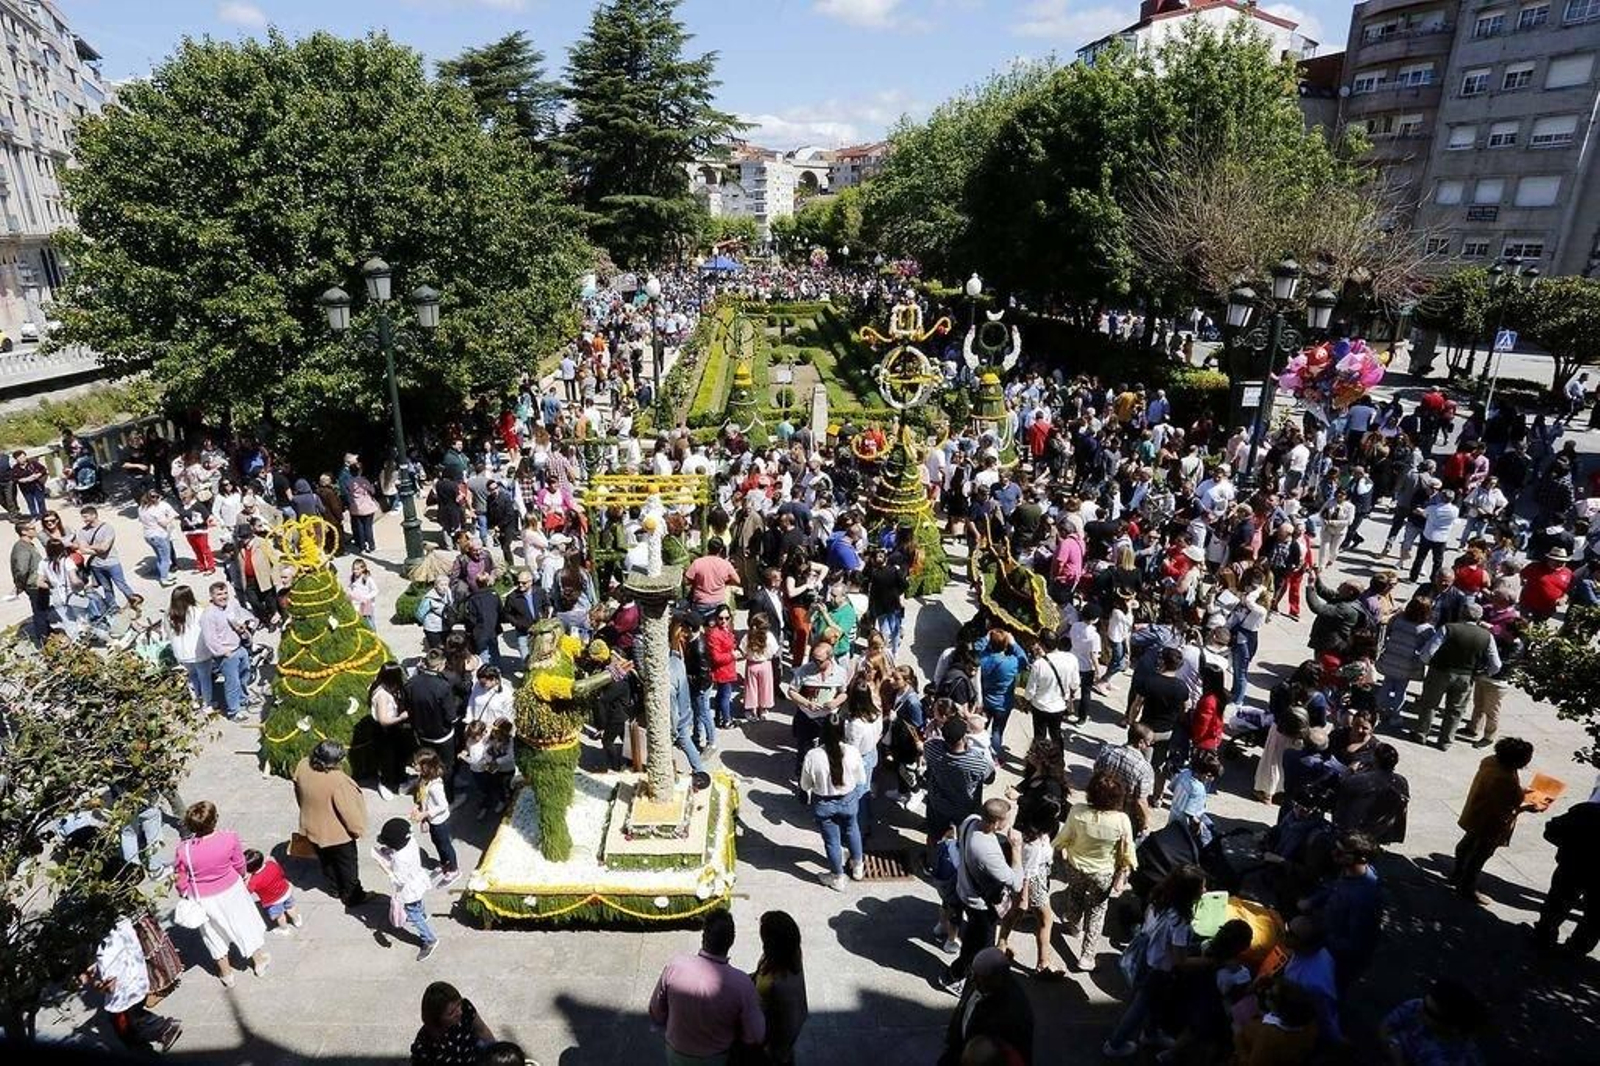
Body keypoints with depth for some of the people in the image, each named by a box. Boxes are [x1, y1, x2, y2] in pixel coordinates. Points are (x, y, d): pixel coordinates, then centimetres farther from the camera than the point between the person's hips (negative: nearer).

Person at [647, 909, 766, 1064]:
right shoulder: (741, 984, -33)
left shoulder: (675, 967, -27)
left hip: (677, 1053, 2)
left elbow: (656, 1013, -11)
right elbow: (756, 1037, -21)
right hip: (716, 1059, -1)